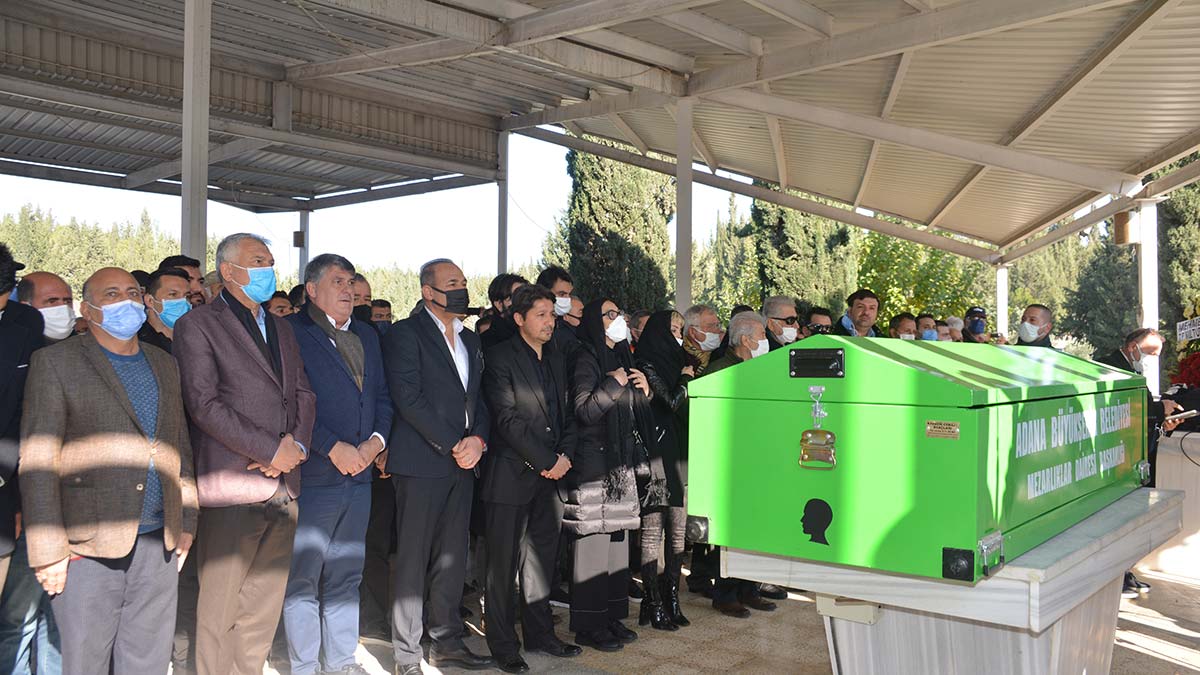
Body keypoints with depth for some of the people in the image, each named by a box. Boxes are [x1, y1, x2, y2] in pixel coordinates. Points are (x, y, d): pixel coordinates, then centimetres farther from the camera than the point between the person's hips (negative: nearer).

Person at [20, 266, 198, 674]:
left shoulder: (164, 365, 16)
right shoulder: (55, 362, -1)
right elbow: (36, 461, -6)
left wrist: (186, 522, 12)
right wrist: (48, 549, -11)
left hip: (159, 546, 5)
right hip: (87, 548, -4)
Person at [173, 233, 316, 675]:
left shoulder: (280, 328, 20)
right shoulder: (198, 325, -2)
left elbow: (303, 394, 16)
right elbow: (204, 404, -11)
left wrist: (297, 443, -4)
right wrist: (271, 450, -13)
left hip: (283, 486, 6)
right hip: (233, 487, -6)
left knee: (265, 605, 10)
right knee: (220, 607, 0)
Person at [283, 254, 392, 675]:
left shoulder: (367, 335, 17)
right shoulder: (292, 332, -6)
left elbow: (382, 396, 15)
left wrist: (376, 441, -2)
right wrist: (333, 448, -16)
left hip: (359, 473, 6)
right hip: (312, 476, -6)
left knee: (346, 576, 14)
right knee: (303, 578, 3)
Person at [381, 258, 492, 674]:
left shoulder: (470, 340, 18)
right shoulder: (405, 334, -5)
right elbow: (408, 398, -14)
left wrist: (477, 439, -3)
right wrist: (452, 445, -14)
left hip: (462, 463, 7)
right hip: (421, 463, -7)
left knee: (452, 559, 11)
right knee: (413, 560, -1)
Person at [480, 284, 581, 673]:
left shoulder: (556, 360, 15)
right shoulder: (500, 358, -7)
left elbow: (567, 414, 15)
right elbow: (508, 419, -15)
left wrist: (565, 455, -2)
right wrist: (547, 461, -14)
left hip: (549, 477, 6)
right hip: (511, 476, -6)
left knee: (541, 560, 13)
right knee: (504, 565, 2)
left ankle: (540, 635, 25)